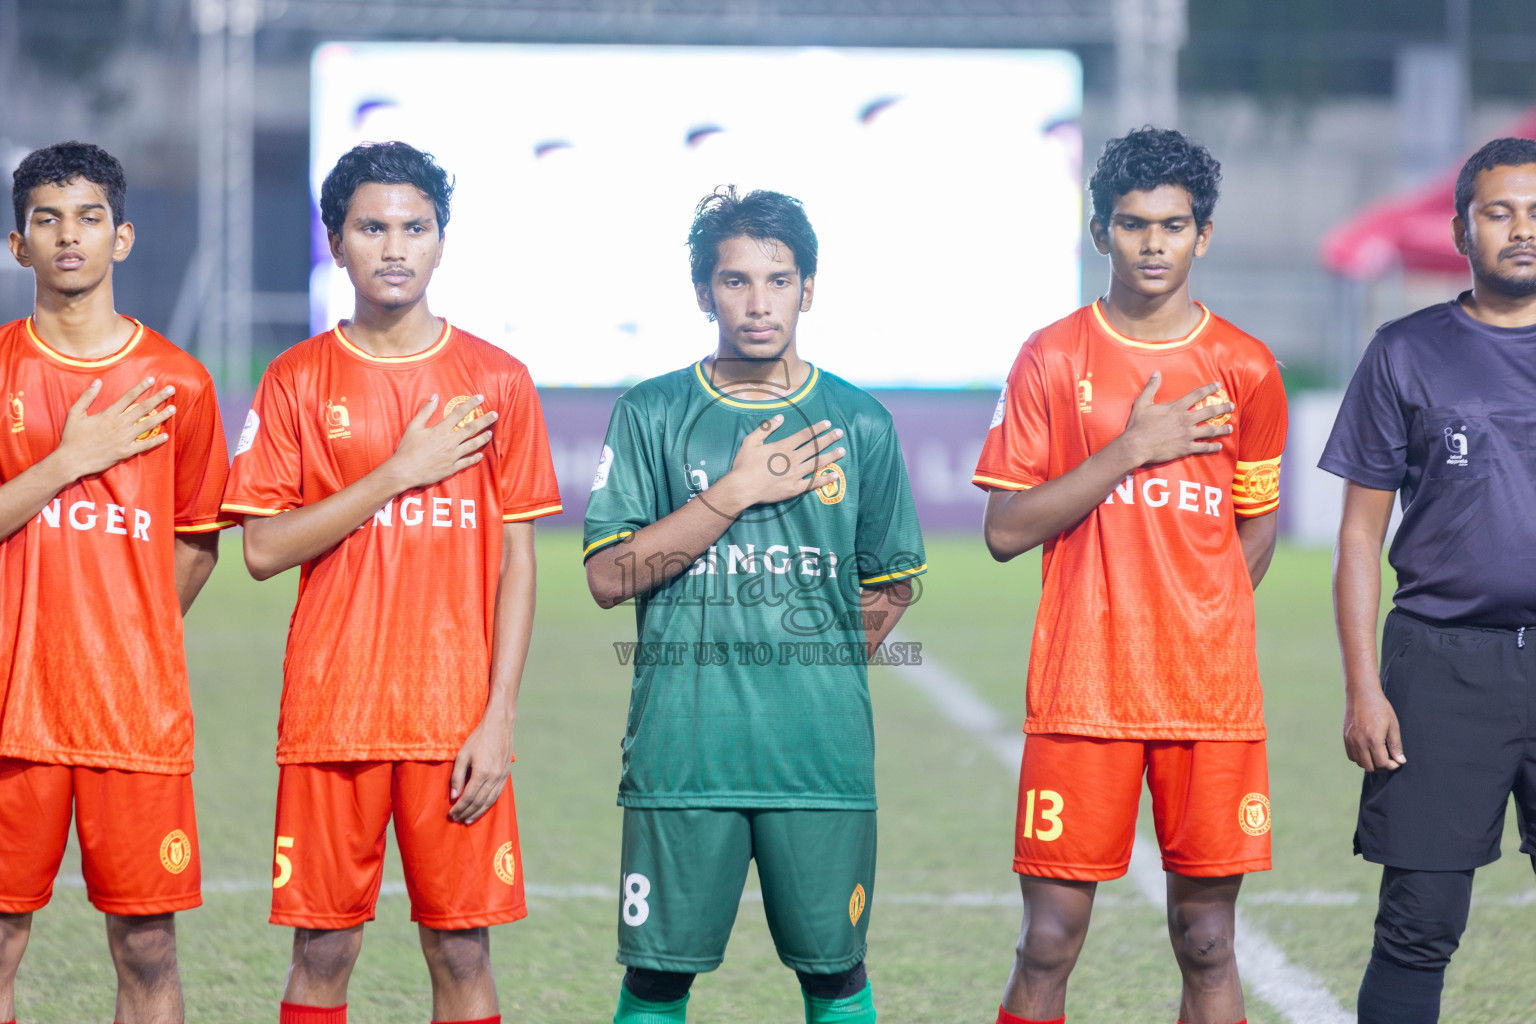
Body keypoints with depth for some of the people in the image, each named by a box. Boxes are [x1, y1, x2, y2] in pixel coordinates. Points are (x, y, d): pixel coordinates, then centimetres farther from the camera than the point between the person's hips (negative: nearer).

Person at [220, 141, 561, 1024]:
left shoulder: (496, 380, 5)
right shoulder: (298, 381, 5)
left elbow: (517, 560, 3)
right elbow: (264, 549, -3)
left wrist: (499, 718, -5)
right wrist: (401, 473, -10)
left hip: (457, 720, 0)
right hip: (331, 713, 0)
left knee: (461, 950, 0)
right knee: (323, 950, 1)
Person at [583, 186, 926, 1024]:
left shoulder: (859, 424, 8)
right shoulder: (649, 416, 3)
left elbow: (890, 587, 16)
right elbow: (609, 576, -6)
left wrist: (814, 676, 8)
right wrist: (736, 492, -10)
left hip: (822, 756, 1)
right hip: (680, 755, -1)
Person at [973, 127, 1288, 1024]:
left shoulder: (1246, 369, 6)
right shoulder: (1053, 359, 2)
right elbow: (1007, 530, -3)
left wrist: (1198, 619, 7)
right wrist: (1131, 451, -11)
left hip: (1213, 699, 1)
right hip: (1080, 697, -1)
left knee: (1206, 943, 2)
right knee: (1049, 945, -3)